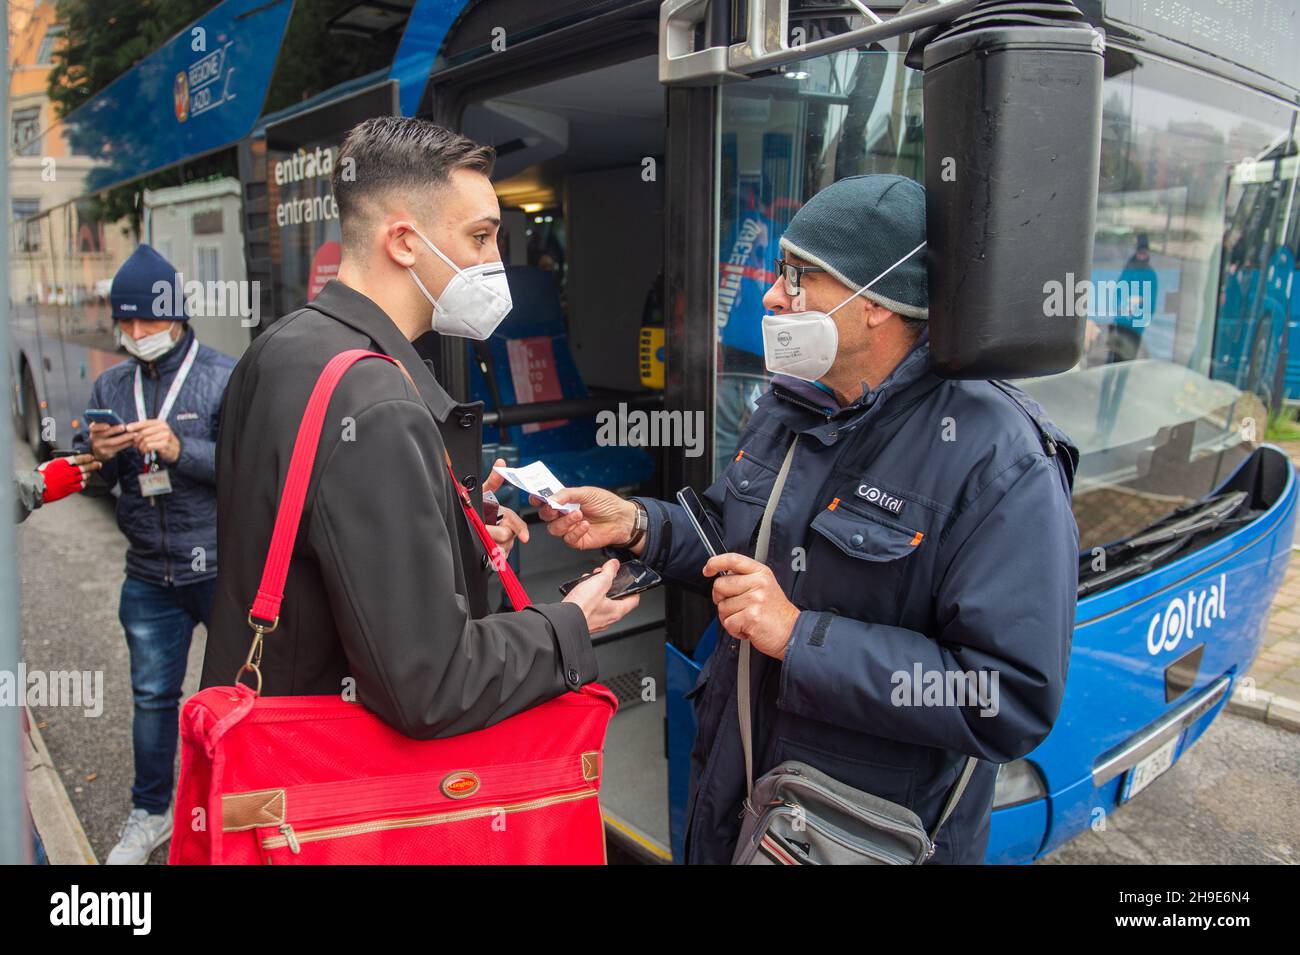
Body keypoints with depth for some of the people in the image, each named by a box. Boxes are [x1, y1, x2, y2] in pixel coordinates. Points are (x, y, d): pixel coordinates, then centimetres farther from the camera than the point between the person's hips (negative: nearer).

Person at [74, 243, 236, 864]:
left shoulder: (226, 377, -7)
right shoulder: (109, 387, 8)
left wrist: (179, 449, -28)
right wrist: (99, 457, -9)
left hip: (223, 569, -4)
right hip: (149, 574, 4)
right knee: (152, 695, 16)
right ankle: (150, 812, 35)